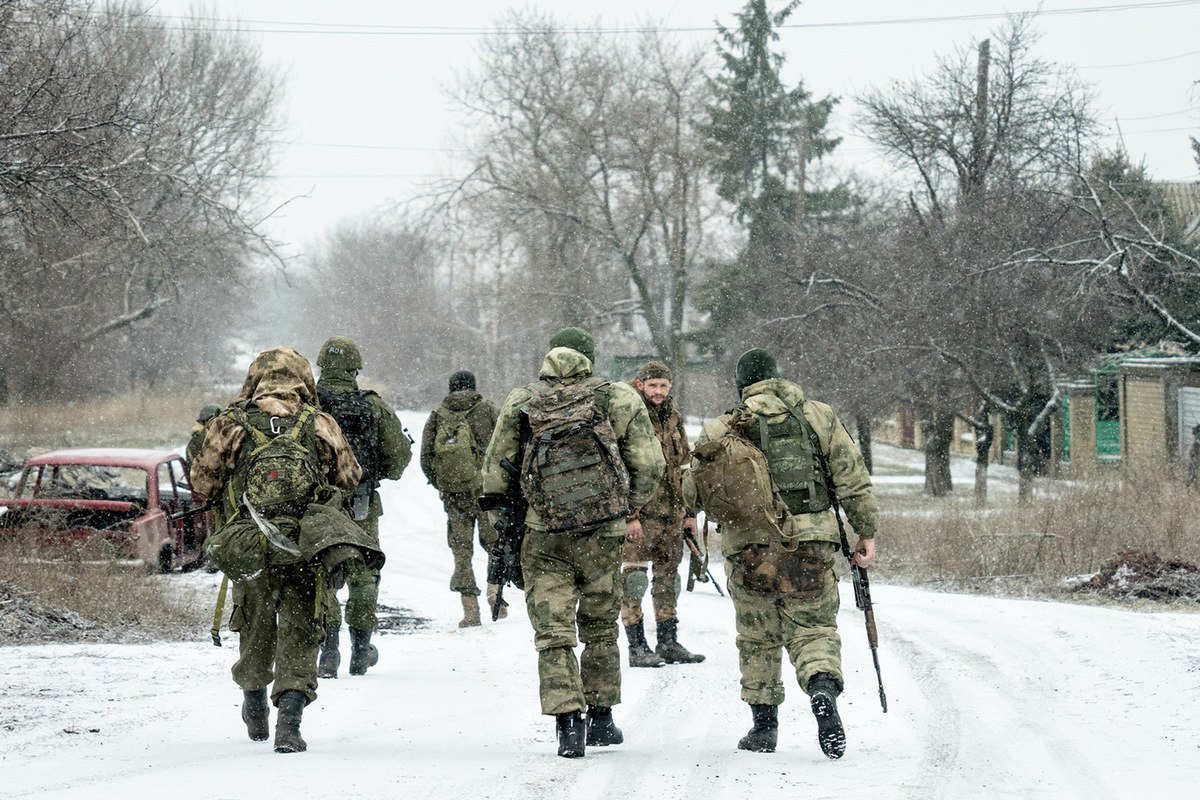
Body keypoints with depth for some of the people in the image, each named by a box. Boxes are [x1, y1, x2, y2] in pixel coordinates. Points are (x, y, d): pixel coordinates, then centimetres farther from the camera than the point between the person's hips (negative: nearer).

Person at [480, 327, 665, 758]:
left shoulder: (520, 403, 4)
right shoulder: (618, 399, 1)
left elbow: (495, 468, 6)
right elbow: (648, 463, 0)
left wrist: (498, 508, 22)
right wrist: (627, 510, 14)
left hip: (543, 535, 0)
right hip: (602, 532, 0)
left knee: (553, 633, 1)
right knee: (600, 627, 17)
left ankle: (567, 722, -11)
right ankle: (601, 719, 22)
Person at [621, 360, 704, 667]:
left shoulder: (673, 419, 13)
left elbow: (685, 466, 21)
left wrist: (690, 512, 18)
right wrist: (629, 516, -19)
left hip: (671, 514, 7)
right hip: (638, 514, -7)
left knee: (668, 576, 13)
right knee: (634, 578, -6)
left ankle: (668, 643, 21)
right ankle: (637, 647, -2)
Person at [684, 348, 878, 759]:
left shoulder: (723, 429, 2)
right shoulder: (819, 416, 6)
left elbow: (692, 490, 2)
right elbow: (853, 479, 4)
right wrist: (866, 532, 10)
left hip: (750, 544, 0)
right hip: (810, 542, 0)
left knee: (758, 638, 15)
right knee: (813, 628, 5)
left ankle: (764, 726, 18)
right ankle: (823, 688, -24)